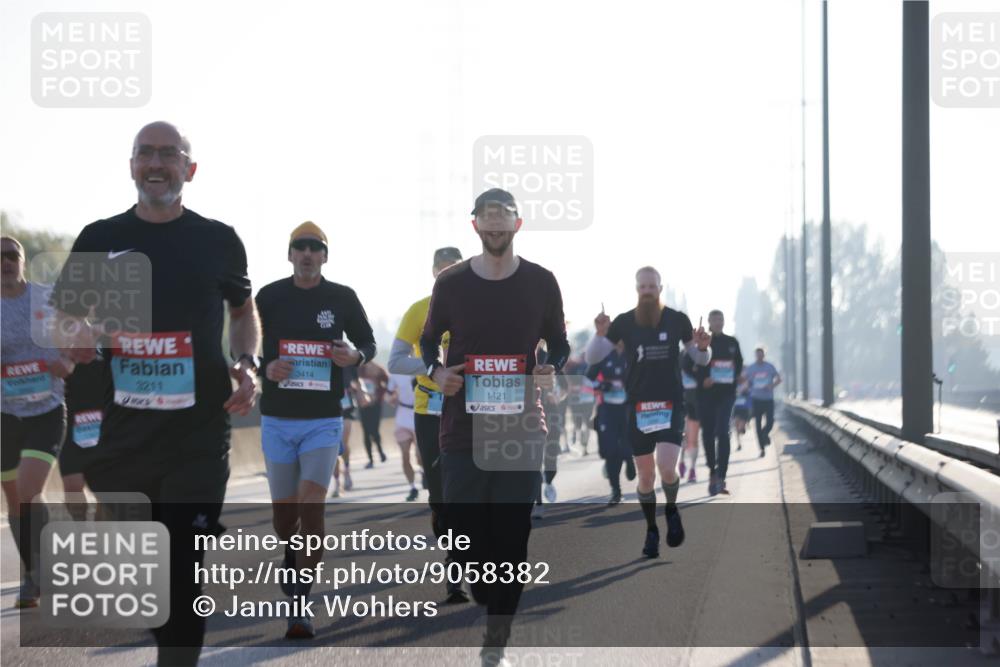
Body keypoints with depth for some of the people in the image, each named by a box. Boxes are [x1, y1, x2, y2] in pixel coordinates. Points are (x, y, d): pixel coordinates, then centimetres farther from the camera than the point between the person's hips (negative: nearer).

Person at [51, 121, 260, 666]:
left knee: (183, 570, -2)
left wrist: (248, 365, 1)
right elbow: (63, 318, 12)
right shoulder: (99, 239, 6)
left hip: (198, 433, -1)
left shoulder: (218, 240, 5)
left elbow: (244, 311, 19)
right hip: (117, 432, 1)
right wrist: (76, 335, -11)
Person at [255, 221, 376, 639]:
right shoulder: (269, 297, 1)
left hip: (324, 422, -1)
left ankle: (299, 607, -11)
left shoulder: (342, 298, 1)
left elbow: (368, 343, 13)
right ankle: (292, 557, 43)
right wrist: (265, 369, -12)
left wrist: (354, 357, -10)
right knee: (284, 515, 7)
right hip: (277, 420, 1)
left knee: (312, 509, -15)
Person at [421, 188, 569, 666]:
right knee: (465, 528, 0)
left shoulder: (540, 283, 3)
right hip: (463, 427, 0)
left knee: (511, 531, -1)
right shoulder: (451, 283, 3)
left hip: (521, 428, 0)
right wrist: (435, 371, -6)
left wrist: (552, 371, -9)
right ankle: (485, 619, 22)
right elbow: (429, 340, 14)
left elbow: (559, 343, 12)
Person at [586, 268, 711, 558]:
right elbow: (592, 358, -4)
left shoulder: (678, 320, -1)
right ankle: (651, 531, 23)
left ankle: (672, 510, 13)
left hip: (671, 404, -1)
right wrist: (600, 334, -22)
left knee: (666, 467, -18)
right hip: (638, 406, 1)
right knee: (645, 476, 4)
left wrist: (702, 347, -14)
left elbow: (701, 359, 9)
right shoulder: (624, 322, -1)